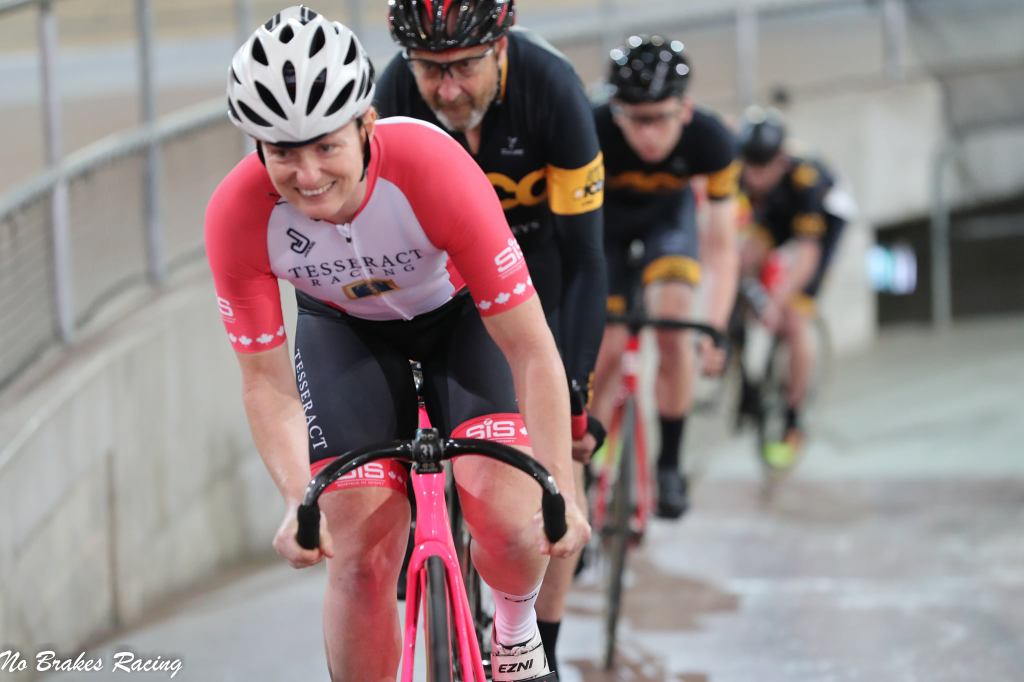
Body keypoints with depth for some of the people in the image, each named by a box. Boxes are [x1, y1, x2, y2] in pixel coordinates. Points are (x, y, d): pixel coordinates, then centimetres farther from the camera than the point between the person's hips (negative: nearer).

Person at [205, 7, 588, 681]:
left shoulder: (434, 168, -39)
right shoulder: (238, 214, -32)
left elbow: (531, 349, -33)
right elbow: (266, 381, -22)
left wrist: (561, 491, -39)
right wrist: (297, 499, -38)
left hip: (458, 309, -1)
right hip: (344, 326, 2)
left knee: (510, 525, -19)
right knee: (361, 556, -12)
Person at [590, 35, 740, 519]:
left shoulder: (711, 142, -33)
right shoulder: (592, 133, -38)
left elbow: (722, 248, -28)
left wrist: (716, 331, -39)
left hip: (667, 214, 0)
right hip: (605, 217, 0)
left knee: (672, 321, -23)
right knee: (606, 348, -9)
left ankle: (670, 466, -8)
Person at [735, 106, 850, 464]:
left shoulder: (803, 177, -41)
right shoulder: (739, 169, -31)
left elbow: (807, 254, -42)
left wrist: (776, 301, -51)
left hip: (825, 217, -4)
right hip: (776, 212, 4)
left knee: (794, 323, -10)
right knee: (744, 262, -25)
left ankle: (793, 424, 5)